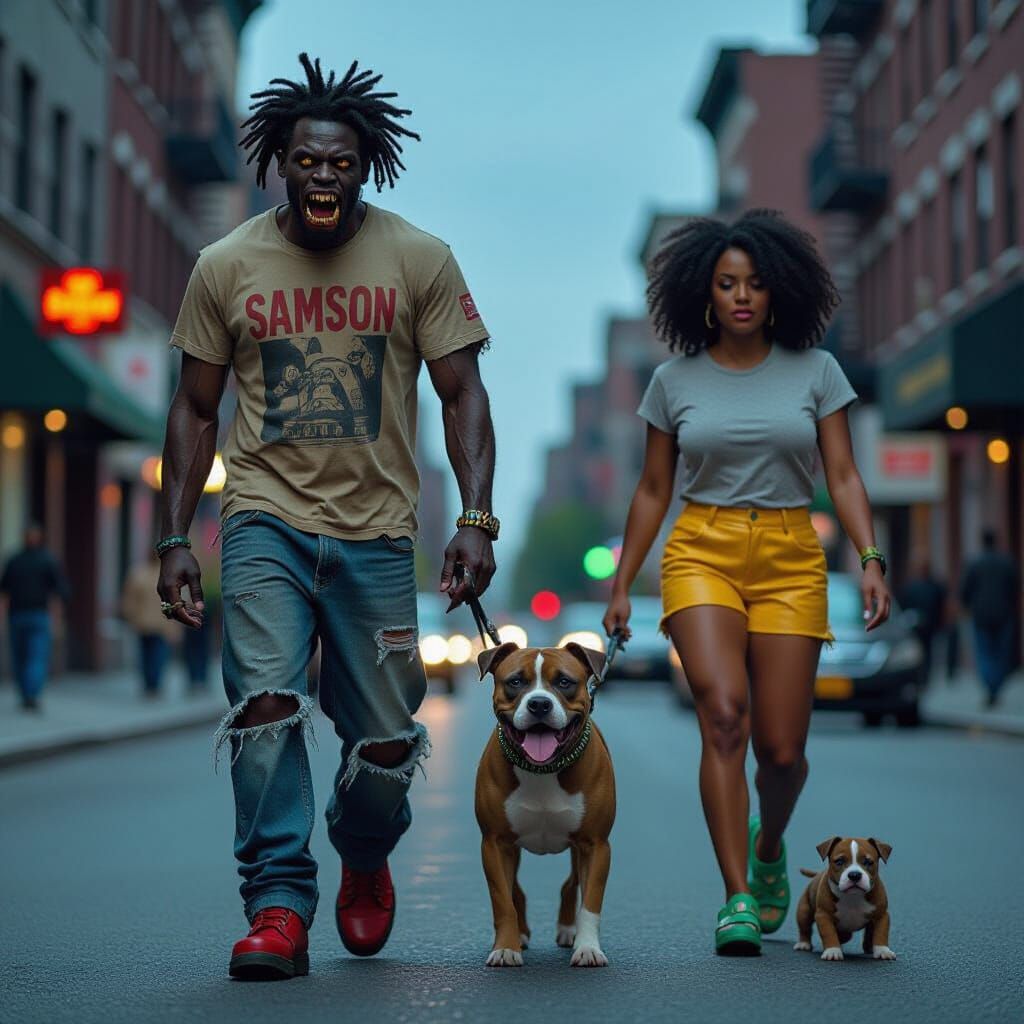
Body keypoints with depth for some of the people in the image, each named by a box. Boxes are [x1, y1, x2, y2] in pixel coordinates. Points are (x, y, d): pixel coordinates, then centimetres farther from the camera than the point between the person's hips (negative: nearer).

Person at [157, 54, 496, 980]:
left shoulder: (419, 260, 0)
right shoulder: (226, 267, 2)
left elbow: (462, 393, 0)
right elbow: (196, 408, 8)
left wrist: (477, 519, -12)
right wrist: (175, 537, 2)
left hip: (377, 533, 0)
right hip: (265, 524, 0)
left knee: (386, 744, 5)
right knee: (266, 707, -18)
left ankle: (365, 859, 36)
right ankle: (278, 907, -9)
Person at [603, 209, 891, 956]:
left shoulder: (814, 371, 5)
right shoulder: (675, 381, 6)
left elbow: (844, 477, 4)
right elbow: (653, 490, 12)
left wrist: (871, 559, -10)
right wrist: (622, 584, 11)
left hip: (791, 561, 1)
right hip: (702, 554, 0)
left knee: (782, 747, 0)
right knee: (723, 713, -21)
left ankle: (769, 845, 35)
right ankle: (737, 900, -17)